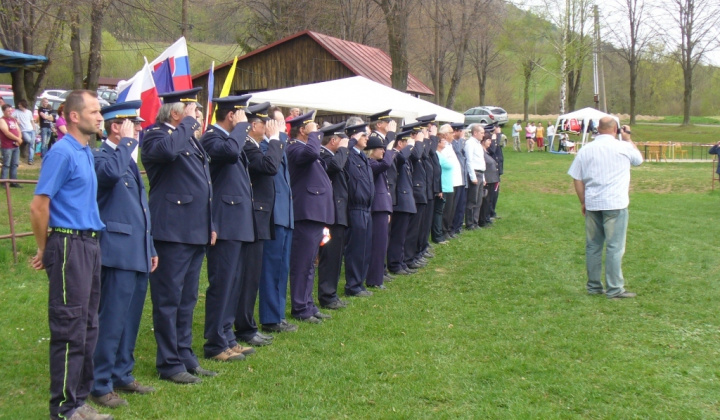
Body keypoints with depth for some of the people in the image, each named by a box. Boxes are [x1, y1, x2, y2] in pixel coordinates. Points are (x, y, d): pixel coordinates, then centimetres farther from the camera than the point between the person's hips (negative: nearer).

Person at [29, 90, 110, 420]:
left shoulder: (86, 153, 14)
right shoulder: (62, 153, -12)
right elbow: (39, 206, -14)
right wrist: (45, 251, -6)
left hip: (89, 245, 9)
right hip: (69, 246, -9)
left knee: (87, 327, 13)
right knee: (69, 329, -4)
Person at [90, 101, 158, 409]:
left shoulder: (128, 159, 19)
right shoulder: (102, 157, -9)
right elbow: (111, 172, -36)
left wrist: (150, 248, 21)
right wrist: (128, 140, -22)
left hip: (138, 254, 9)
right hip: (118, 253, -9)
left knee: (131, 319, 14)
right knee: (111, 321, -5)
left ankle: (122, 375, 25)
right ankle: (100, 385, 3)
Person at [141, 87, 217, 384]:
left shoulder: (190, 138, 19)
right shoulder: (156, 134, -8)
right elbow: (167, 150, -34)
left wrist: (210, 225, 19)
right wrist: (187, 125, -18)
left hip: (196, 232, 9)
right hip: (172, 232, -9)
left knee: (187, 299, 15)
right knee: (168, 299, -1)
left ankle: (185, 356, 24)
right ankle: (169, 364, 6)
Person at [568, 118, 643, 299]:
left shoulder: (585, 150, 5)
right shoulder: (623, 147, -4)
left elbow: (577, 179, 6)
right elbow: (639, 159, 16)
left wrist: (583, 202, 15)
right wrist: (628, 138, 25)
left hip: (592, 204, 4)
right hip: (615, 203, -4)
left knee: (593, 246, 11)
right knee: (615, 247, -1)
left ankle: (594, 286, 17)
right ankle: (614, 289, 0)